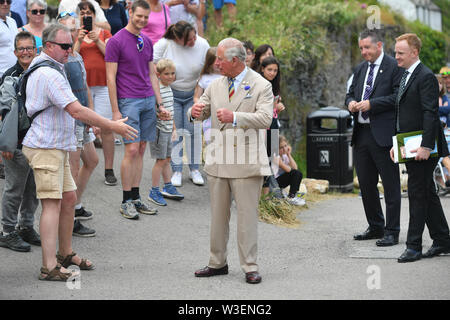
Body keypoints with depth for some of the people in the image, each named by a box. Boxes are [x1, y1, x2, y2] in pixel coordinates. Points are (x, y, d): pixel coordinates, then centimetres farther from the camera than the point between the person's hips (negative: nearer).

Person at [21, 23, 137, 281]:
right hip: (46, 147, -11)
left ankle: (66, 254, 27)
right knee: (52, 204, -13)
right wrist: (113, 126, -18)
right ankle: (49, 267, -16)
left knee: (69, 198, 15)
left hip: (57, 147, 11)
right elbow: (76, 110, -24)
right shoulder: (50, 74, -19)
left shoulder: (40, 69, 17)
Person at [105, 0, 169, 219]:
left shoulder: (147, 42, 14)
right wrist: (115, 111, -11)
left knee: (141, 150, 6)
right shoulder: (116, 41, -5)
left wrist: (160, 104, 14)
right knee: (132, 150, -9)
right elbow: (110, 78, -7)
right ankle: (126, 202, -1)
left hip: (148, 101, 6)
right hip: (128, 101, -6)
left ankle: (136, 198, 12)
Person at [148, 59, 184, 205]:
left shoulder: (169, 89, 13)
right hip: (159, 129, -8)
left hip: (168, 129, 8)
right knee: (161, 160, -5)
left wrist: (174, 128, 24)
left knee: (167, 159, 15)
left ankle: (168, 187, 26)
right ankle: (154, 192, 2)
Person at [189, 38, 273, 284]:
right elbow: (201, 113, 14)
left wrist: (235, 117, -29)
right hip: (218, 160, 5)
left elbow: (265, 118, -16)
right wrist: (195, 112, -11)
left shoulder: (261, 86, -4)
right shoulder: (216, 85, 13)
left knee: (247, 216, -2)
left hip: (246, 162, -5)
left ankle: (250, 267, 3)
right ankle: (217, 263, 20)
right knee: (218, 215, 11)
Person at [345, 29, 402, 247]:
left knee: (391, 186, -2)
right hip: (361, 134, 8)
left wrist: (372, 104, -18)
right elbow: (350, 93, 23)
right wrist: (351, 103, 0)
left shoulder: (394, 67, -6)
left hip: (383, 135, -8)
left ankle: (391, 232, 3)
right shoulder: (360, 69, 17)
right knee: (366, 184, 14)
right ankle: (375, 227, 26)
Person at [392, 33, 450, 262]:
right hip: (409, 148, 10)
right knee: (427, 194, 13)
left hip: (422, 150, -10)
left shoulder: (426, 77, -13)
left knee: (418, 194, -7)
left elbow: (430, 114, -19)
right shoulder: (405, 77, 17)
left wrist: (425, 146, -24)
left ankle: (414, 246, -4)